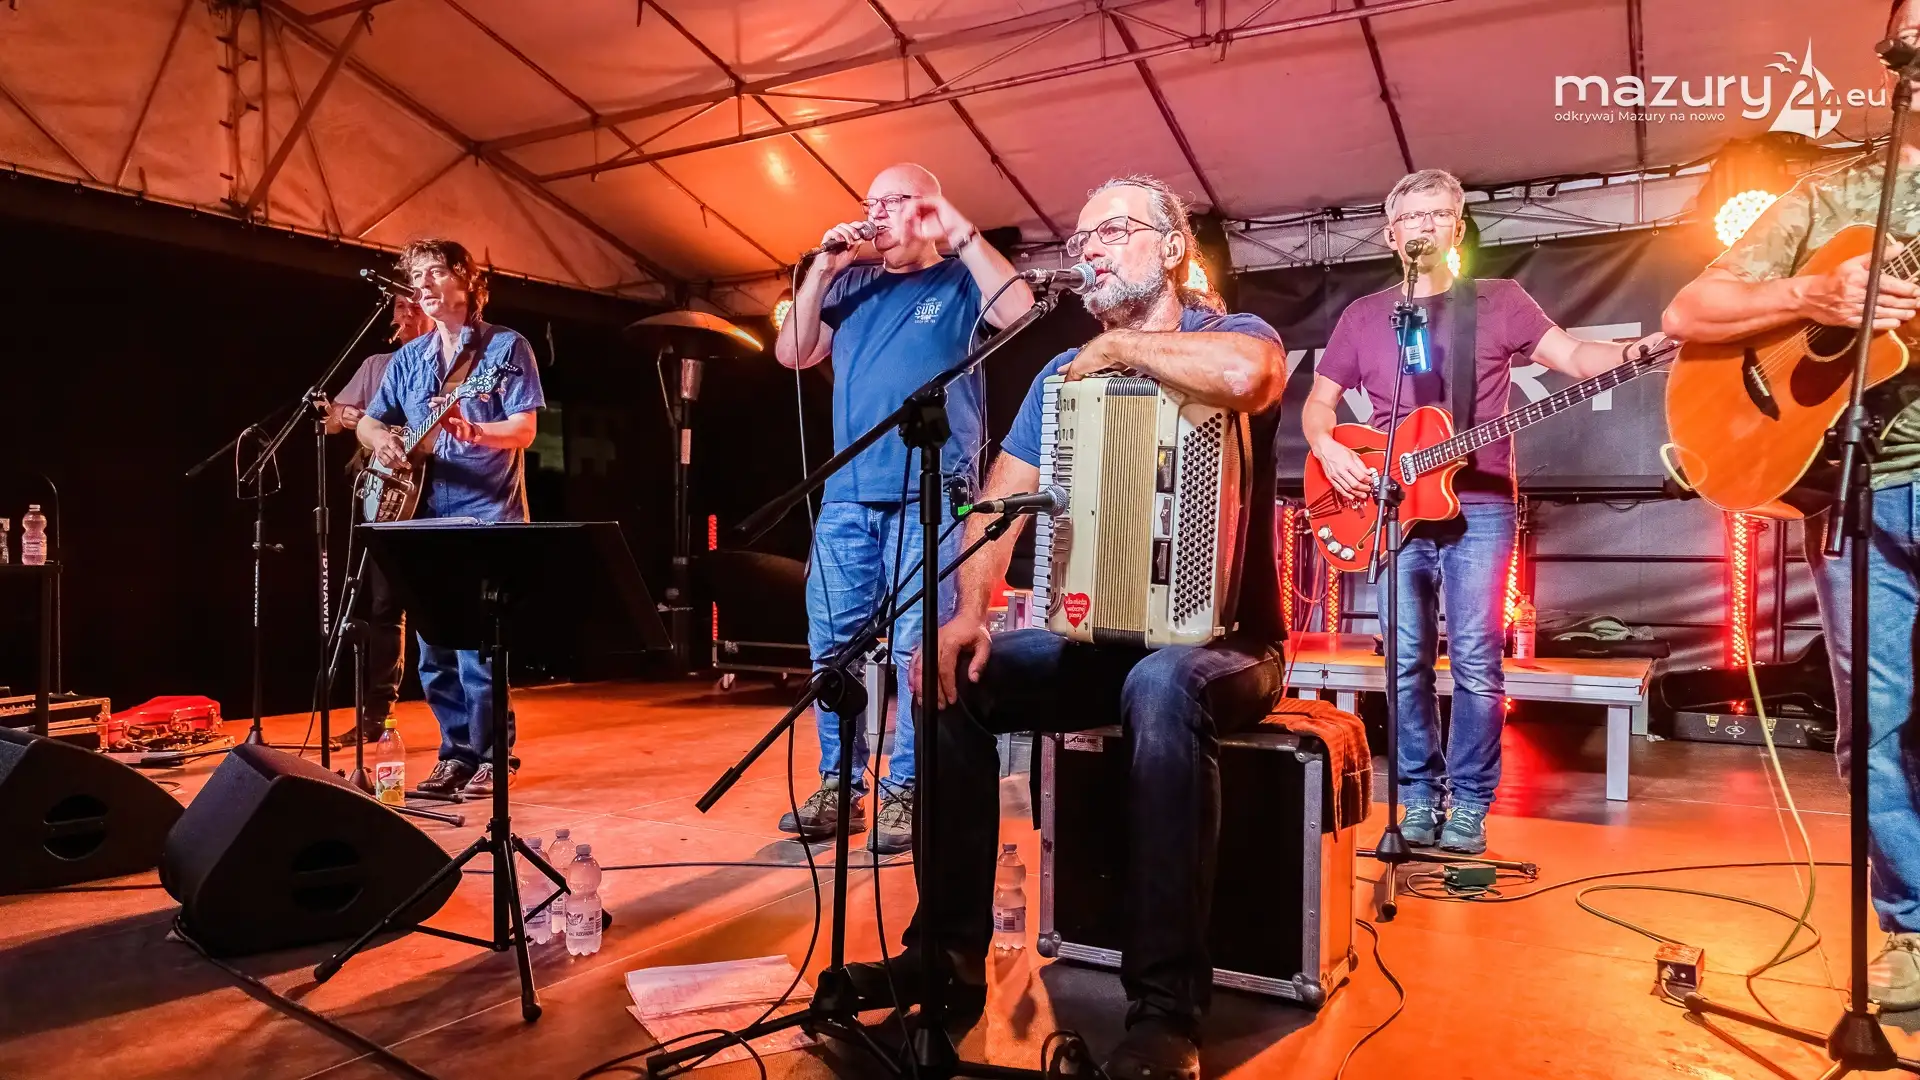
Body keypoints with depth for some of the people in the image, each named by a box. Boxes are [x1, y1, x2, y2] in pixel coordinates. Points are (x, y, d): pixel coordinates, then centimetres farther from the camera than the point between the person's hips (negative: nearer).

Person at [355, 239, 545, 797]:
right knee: (433, 648, 7)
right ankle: (458, 752, 19)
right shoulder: (408, 357, 16)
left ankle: (492, 757, 4)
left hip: (486, 517, -6)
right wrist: (382, 442, -6)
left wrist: (472, 431, -27)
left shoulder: (507, 346, 0)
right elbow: (367, 423, 18)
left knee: (476, 642, -9)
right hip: (423, 518, 6)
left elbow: (524, 430, -8)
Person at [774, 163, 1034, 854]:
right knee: (831, 643, 4)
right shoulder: (851, 284, 19)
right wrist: (823, 267, 4)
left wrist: (960, 231, -7)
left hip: (929, 497, -4)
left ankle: (905, 791, 4)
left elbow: (1019, 309, -12)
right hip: (847, 495, 5)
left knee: (917, 648, -5)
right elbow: (792, 353, 12)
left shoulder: (960, 282, 8)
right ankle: (838, 785, 14)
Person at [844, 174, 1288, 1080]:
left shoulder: (1233, 333, -4)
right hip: (1096, 635, 6)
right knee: (953, 675, -14)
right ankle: (950, 950, -4)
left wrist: (1119, 346, -15)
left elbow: (1244, 374, -31)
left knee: (1162, 687, -38)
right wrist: (971, 609, -14)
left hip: (1222, 642, -5)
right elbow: (998, 505, 4)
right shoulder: (1062, 374, 12)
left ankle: (1165, 1007, -30)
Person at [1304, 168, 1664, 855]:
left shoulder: (1499, 301, 7)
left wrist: (1634, 352, -21)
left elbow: (1575, 356, -1)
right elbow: (1318, 402, 15)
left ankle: (1469, 805, 7)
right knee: (1408, 661, 3)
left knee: (1477, 660, -6)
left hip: (1479, 506, -2)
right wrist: (1329, 449, -5)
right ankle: (1422, 797, 15)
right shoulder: (1363, 315, 12)